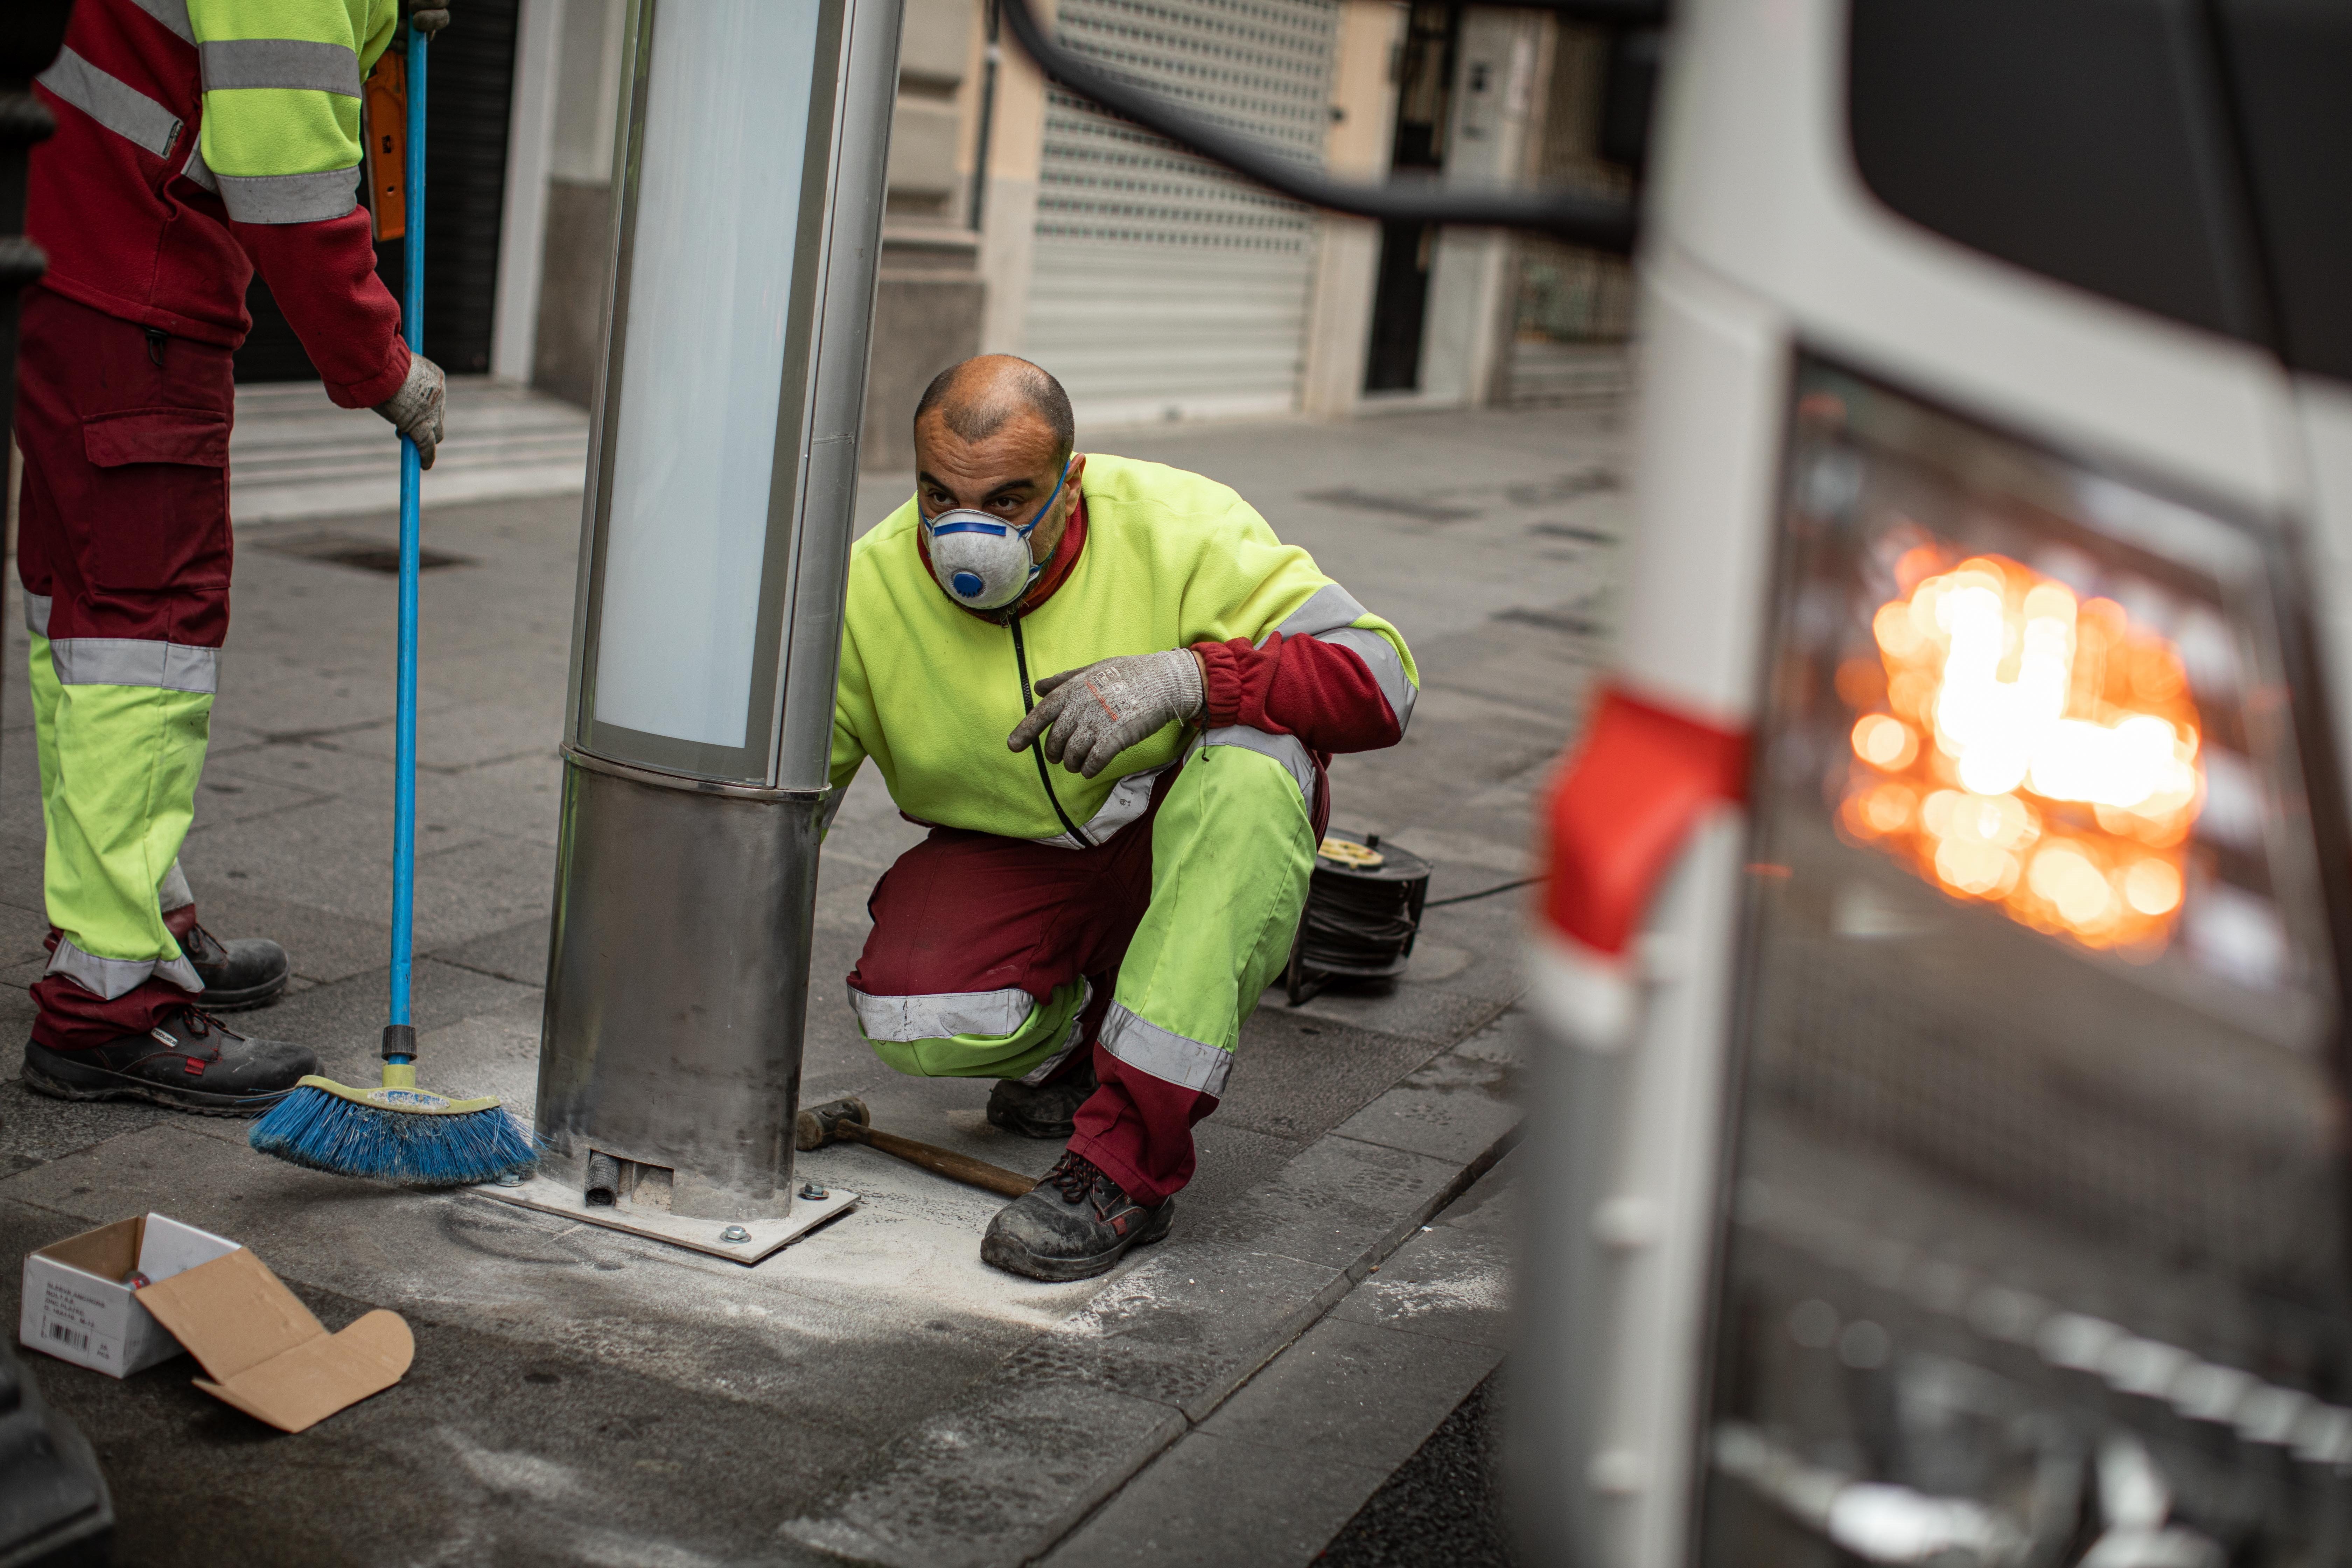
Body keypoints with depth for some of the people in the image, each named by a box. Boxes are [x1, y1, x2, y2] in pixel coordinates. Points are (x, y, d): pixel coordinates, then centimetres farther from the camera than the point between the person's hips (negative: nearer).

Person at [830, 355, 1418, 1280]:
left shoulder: (1179, 527, -19)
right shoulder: (868, 592, -14)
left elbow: (1380, 679, -24)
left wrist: (1183, 677, -39)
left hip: (1197, 862, -1)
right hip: (1008, 865, 1)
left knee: (1256, 760, -35)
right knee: (914, 1018, -30)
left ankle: (1128, 1161, -33)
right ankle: (1066, 1041, 10)